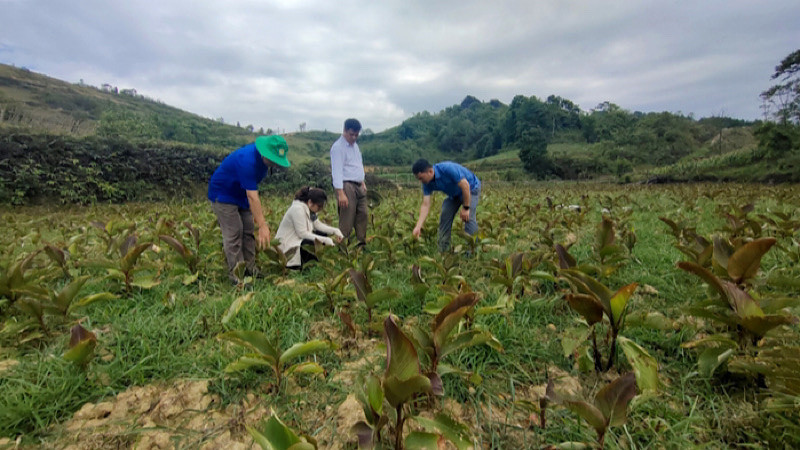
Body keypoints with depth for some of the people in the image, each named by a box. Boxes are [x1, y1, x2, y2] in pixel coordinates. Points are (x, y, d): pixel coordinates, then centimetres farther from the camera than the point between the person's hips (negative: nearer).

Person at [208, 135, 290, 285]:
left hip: (240, 193, 9)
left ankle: (250, 270, 13)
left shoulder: (263, 159, -8)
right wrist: (262, 225, -43)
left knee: (248, 232, 6)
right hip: (223, 195, -8)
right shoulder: (247, 161, -36)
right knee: (233, 234, -11)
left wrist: (257, 208, 7)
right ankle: (236, 276, -4)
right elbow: (252, 197, -40)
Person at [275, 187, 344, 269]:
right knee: (320, 243, -26)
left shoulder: (309, 208, 5)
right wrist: (325, 240, -26)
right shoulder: (297, 208, -22)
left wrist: (335, 231, -8)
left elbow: (318, 224, 6)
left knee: (323, 233, 1)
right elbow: (302, 233, -24)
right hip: (287, 246, -10)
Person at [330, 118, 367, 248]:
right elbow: (337, 171, -19)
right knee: (347, 220, -8)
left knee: (362, 215, 8)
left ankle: (361, 244, 17)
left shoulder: (355, 145, 17)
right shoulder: (338, 147, -11)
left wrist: (362, 182, 20)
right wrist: (340, 193, -25)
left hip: (358, 186, 9)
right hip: (346, 186, -9)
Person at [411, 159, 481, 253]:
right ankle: (443, 250, 7)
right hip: (454, 194, 7)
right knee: (445, 217, -3)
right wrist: (418, 226, -26)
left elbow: (465, 186, -32)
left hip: (471, 189, -7)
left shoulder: (448, 168, -37)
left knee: (468, 217, -21)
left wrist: (466, 208, -28)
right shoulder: (427, 183, -16)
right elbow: (425, 205, -17)